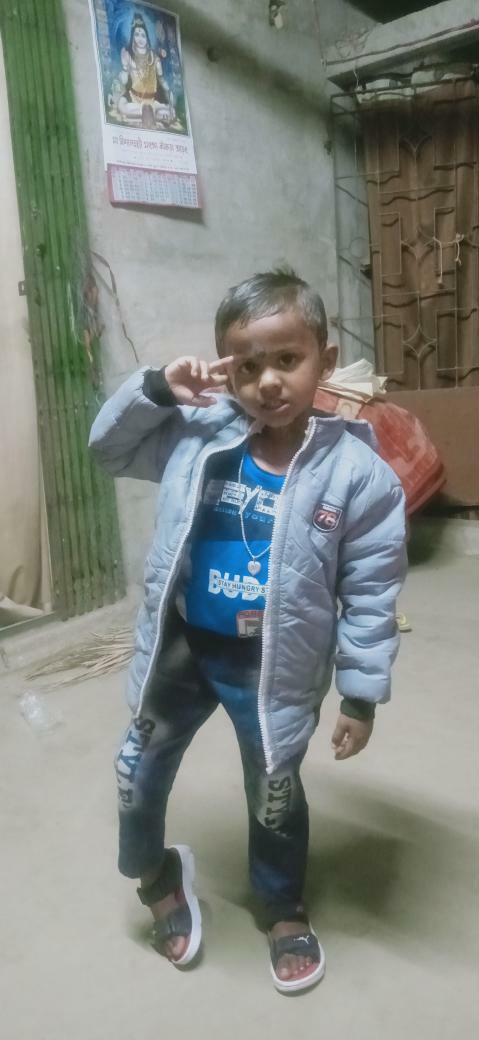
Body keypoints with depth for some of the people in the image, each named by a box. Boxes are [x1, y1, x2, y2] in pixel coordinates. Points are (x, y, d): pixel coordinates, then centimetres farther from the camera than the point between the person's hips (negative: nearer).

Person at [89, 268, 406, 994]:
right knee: (139, 769, 18)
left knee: (275, 796, 19)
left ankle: (283, 910, 51)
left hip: (273, 668, -2)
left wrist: (361, 694, -8)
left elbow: (371, 595, -11)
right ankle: (155, 877, 51)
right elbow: (108, 446, 4)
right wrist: (155, 388, -14)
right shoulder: (196, 434, -9)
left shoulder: (357, 472, -17)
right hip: (183, 648, 3)